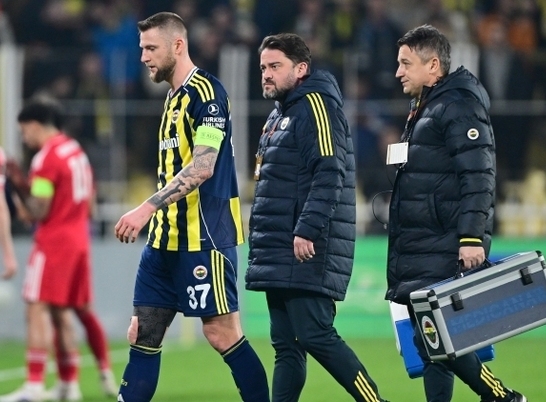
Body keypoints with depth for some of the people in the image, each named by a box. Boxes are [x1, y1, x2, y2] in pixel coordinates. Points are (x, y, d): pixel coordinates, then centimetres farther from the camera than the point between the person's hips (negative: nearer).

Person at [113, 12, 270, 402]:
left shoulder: (205, 92, -12)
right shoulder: (175, 98, 18)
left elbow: (202, 168, -21)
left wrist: (147, 208, -24)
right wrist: (153, 218, 16)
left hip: (205, 237, -9)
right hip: (167, 238, 9)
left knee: (222, 333, -7)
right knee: (143, 333, 5)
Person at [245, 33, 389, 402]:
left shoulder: (316, 105, -8)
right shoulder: (280, 114, 21)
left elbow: (328, 174, -19)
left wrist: (307, 231, -24)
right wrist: (261, 241, 22)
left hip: (307, 251, -10)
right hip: (280, 254, 10)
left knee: (316, 336, -13)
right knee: (286, 345, 7)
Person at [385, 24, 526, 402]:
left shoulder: (460, 106, -11)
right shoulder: (425, 108, 19)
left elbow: (478, 176, -19)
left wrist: (472, 237, -26)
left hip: (446, 251, -10)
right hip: (419, 250, 10)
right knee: (430, 339, 7)